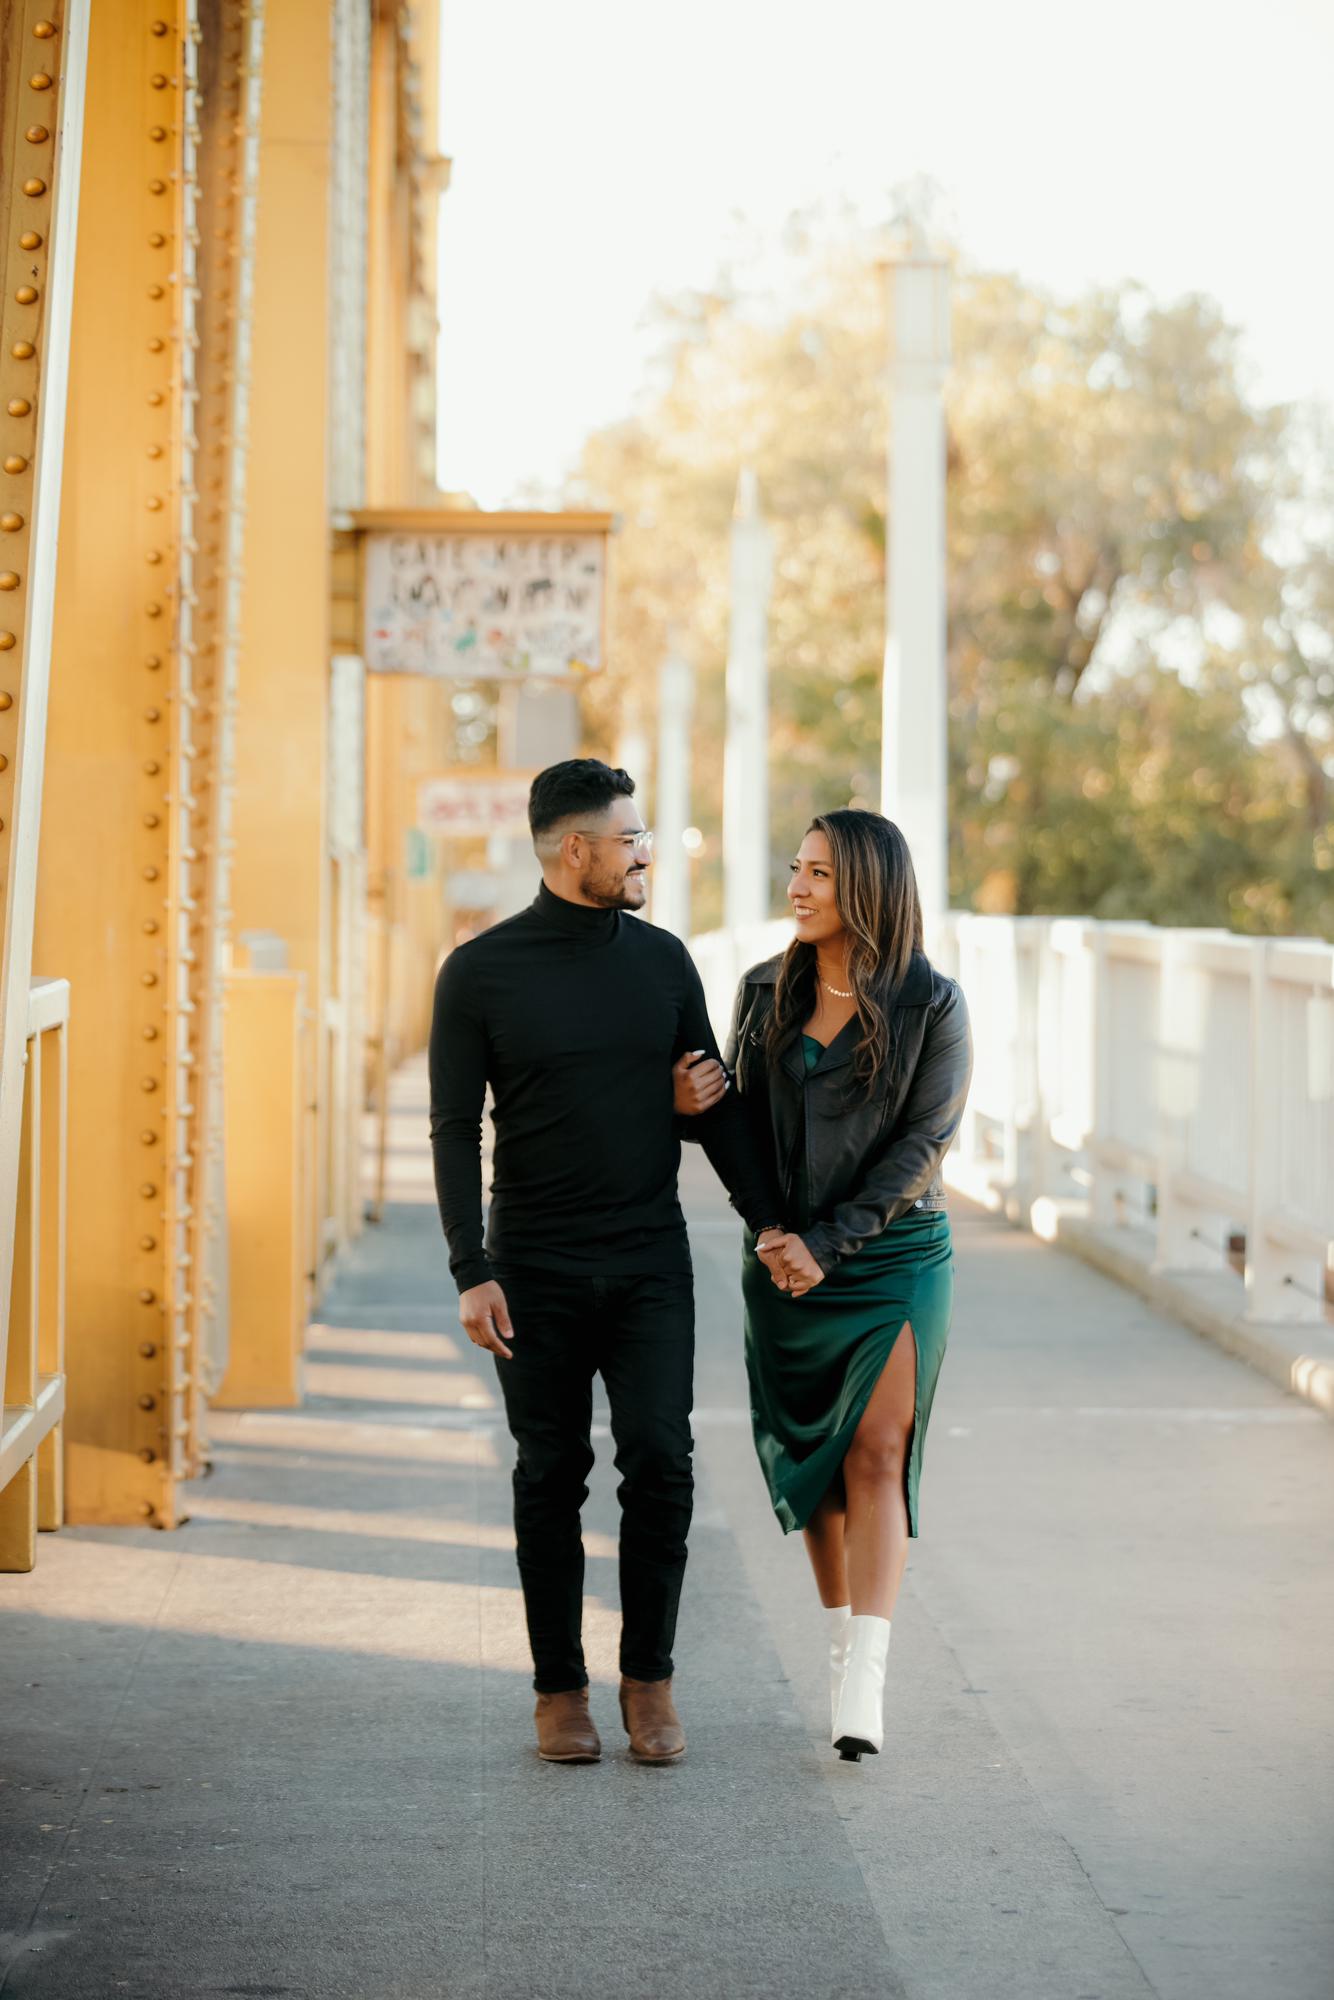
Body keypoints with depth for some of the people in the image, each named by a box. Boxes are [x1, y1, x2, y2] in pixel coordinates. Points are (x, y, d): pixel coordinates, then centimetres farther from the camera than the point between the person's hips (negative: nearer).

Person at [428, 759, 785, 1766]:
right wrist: (471, 1273, -11)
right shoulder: (480, 973, -3)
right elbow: (456, 1129, -3)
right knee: (552, 1475, 3)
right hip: (537, 1267, -2)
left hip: (650, 1261, 2)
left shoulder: (662, 959, 7)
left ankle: (650, 1676, 6)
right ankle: (560, 1690, 14)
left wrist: (773, 1223, 1)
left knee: (659, 1458, -8)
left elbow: (717, 1105, 11)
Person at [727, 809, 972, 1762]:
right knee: (810, 1461, 8)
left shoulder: (932, 1003, -8)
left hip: (896, 1256, -4)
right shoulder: (766, 990, 4)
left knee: (876, 1457, -12)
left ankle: (864, 1685, -17)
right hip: (785, 1258, 4)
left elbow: (923, 1144, -11)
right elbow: (742, 1120, 7)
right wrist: (768, 1232, -8)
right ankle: (844, 1641, 24)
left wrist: (827, 1243, -16)